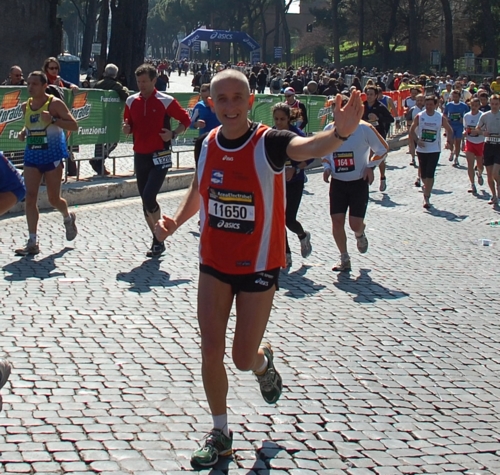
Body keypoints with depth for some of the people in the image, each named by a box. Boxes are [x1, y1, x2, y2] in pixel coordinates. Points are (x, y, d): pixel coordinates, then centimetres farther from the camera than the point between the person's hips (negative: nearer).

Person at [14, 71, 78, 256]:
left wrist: (53, 119, -26)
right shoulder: (25, 106, 7)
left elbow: (74, 125, -13)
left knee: (54, 199, 5)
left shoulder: (55, 104, -10)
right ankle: (32, 242, -5)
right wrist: (23, 132, 3)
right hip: (31, 156, 5)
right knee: (30, 197, -6)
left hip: (52, 156, -5)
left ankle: (68, 218, 40)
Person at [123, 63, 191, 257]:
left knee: (149, 197, -18)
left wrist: (173, 134, -16)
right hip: (140, 155, 5)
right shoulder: (131, 101, 5)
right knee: (146, 200, 7)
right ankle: (158, 240, 20)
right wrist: (127, 128, -5)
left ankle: (158, 239, -1)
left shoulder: (166, 101, -8)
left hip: (160, 156, -5)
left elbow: (185, 120, 0)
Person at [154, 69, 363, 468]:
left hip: (258, 267, -4)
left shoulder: (269, 142, -19)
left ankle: (264, 362, 43)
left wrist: (340, 133, -63)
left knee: (244, 357, 4)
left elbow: (307, 147, -42)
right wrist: (176, 221, -2)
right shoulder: (206, 144, -3)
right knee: (211, 352, 2)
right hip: (214, 264, 4)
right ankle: (220, 433, 21)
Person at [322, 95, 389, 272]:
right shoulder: (329, 129, 1)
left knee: (356, 223, -6)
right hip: (337, 183, 3)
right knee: (337, 220, -4)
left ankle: (360, 235, 33)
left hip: (359, 183, -3)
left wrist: (370, 166, -10)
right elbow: (325, 152, 17)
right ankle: (344, 259, 12)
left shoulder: (364, 128, -11)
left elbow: (383, 148, 0)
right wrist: (327, 167, -1)